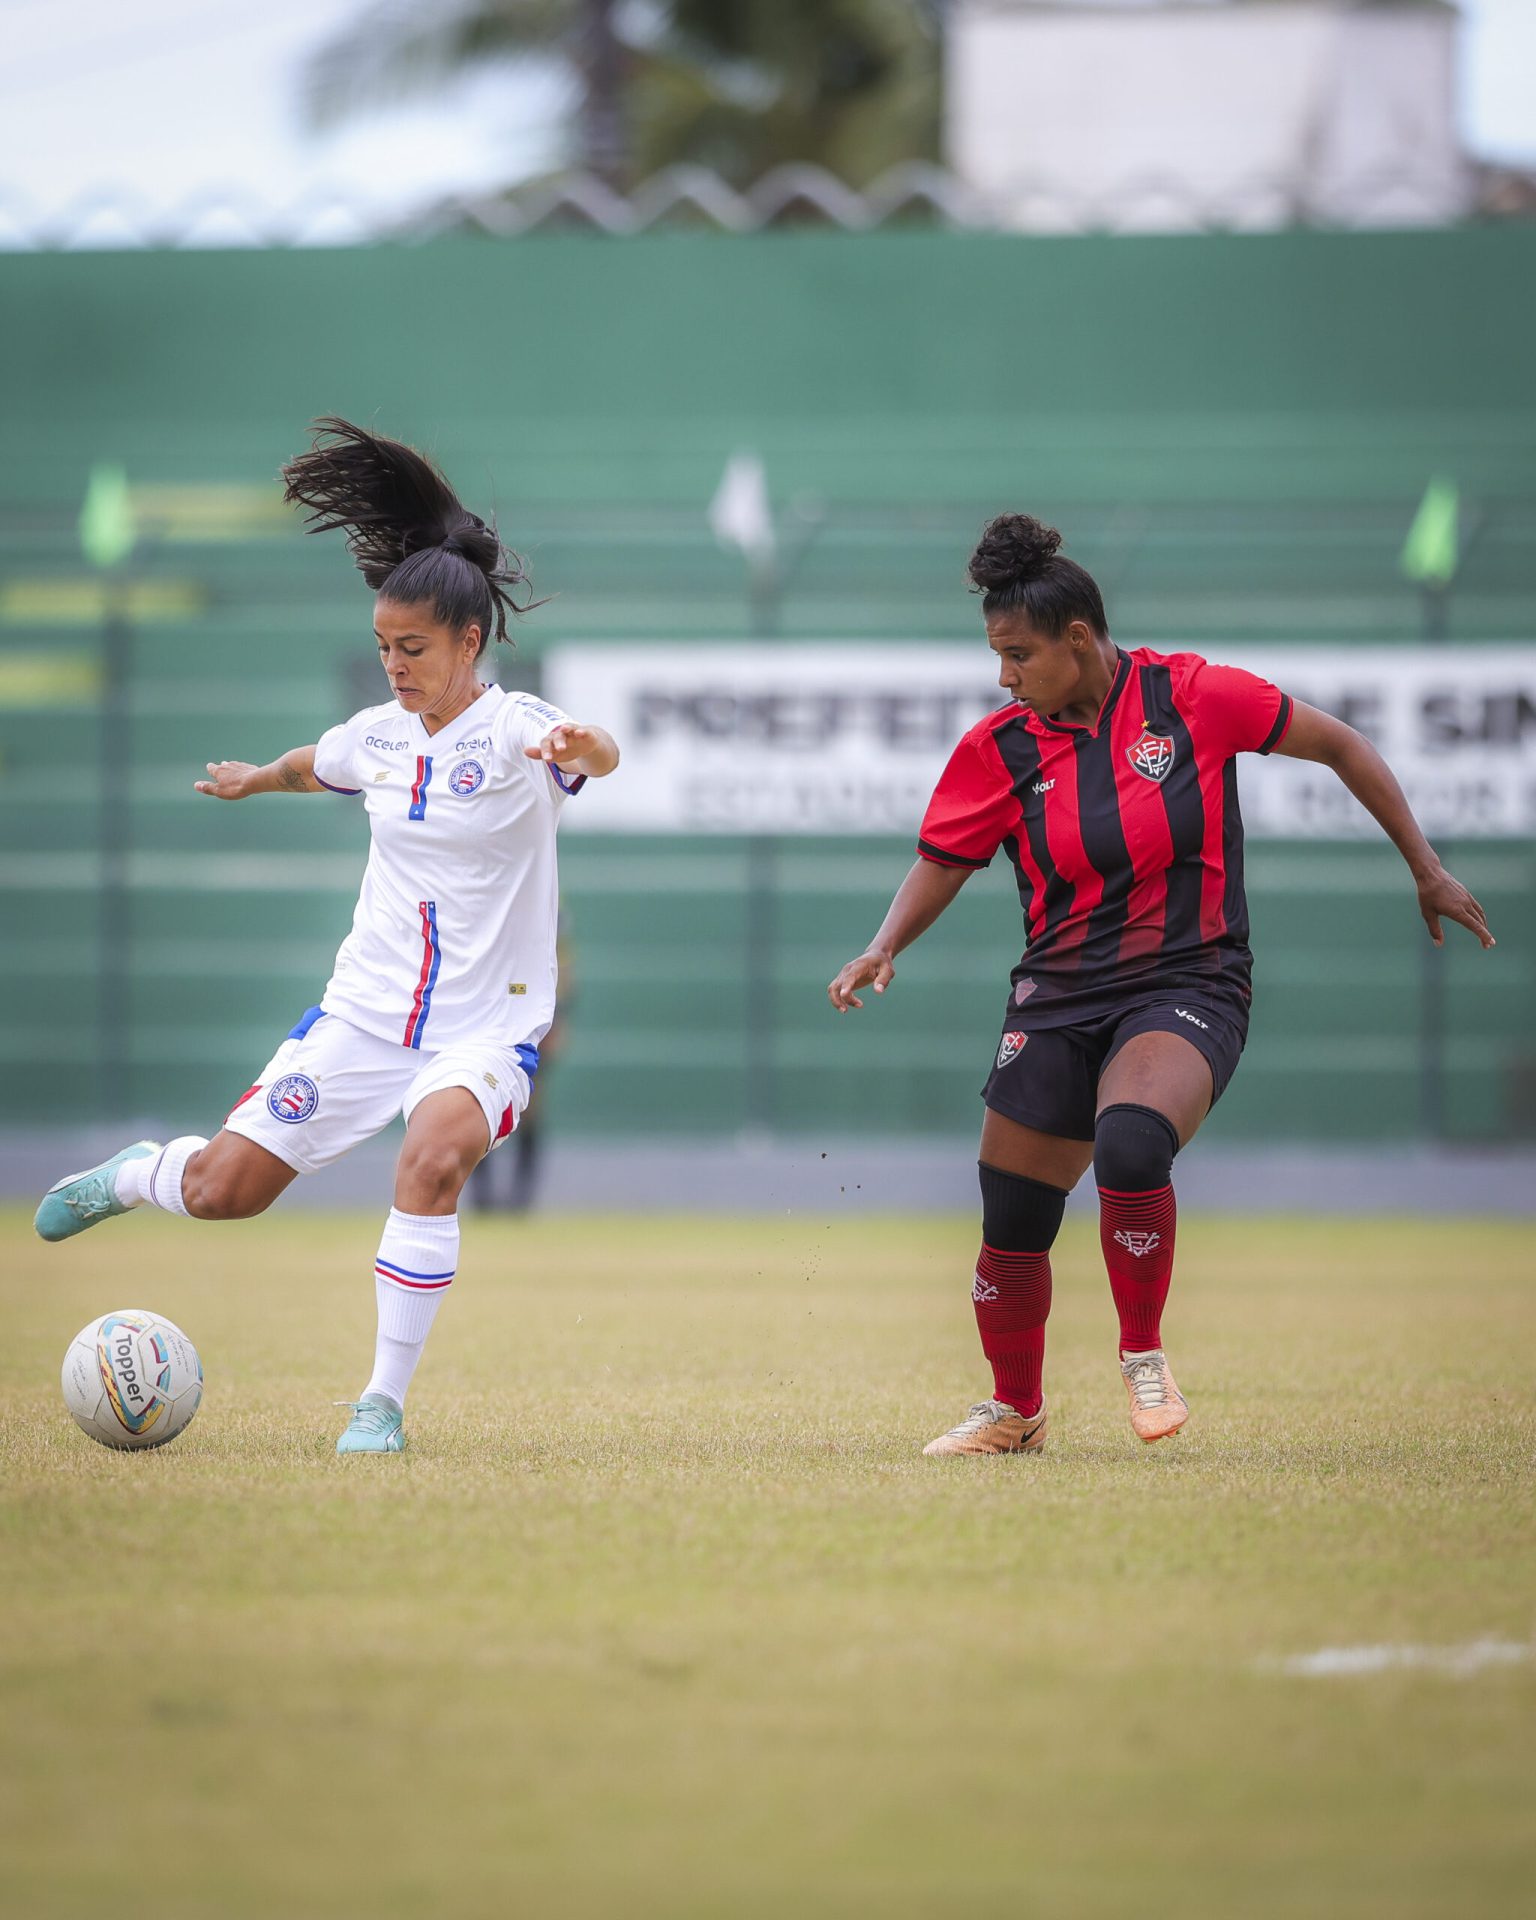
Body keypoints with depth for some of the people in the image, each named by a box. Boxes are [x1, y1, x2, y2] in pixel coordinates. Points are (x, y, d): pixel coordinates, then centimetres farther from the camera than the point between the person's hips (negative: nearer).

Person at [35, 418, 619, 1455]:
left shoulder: (512, 730, -14)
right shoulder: (379, 735, 4)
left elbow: (594, 753, -38)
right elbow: (315, 765, 29)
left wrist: (584, 747, -62)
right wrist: (255, 778, 48)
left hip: (485, 1022, -5)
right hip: (368, 1008, 5)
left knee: (435, 1155, -35)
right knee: (220, 1191, 2)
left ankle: (384, 1401, -23)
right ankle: (133, 1174, 40)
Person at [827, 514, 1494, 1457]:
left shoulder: (1193, 695, -8)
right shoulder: (999, 749, -1)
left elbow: (1341, 745, 2)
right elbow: (943, 861, 10)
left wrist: (1427, 870, 3)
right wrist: (885, 949, -9)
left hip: (1189, 986, -4)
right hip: (1059, 997, 4)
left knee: (1130, 1145, -33)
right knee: (1012, 1227, 1)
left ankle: (1144, 1351, -9)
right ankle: (1016, 1409, 29)